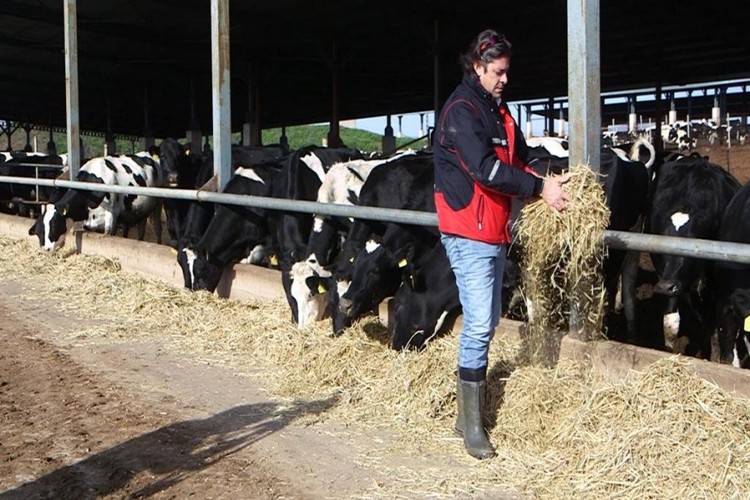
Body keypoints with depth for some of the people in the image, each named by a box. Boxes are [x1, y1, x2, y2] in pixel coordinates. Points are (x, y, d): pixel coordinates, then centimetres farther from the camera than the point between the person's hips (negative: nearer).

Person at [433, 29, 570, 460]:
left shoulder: (500, 111, 16)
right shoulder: (460, 110, -12)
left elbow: (520, 159, 13)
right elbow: (486, 170, -22)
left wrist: (547, 181, -5)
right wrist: (540, 187, -21)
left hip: (495, 231, 9)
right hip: (469, 231, -9)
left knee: (487, 323, 13)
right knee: (479, 324, -10)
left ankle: (472, 411, 23)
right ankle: (471, 425, -2)